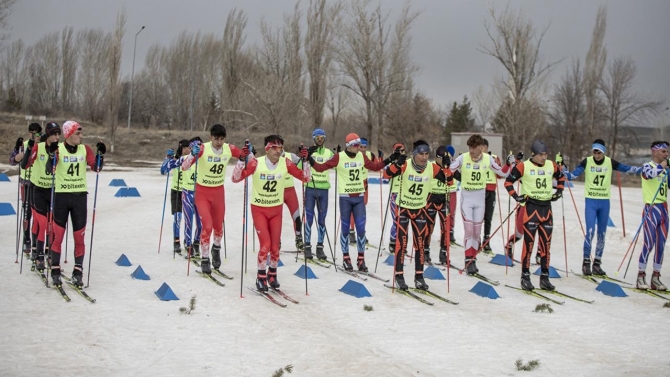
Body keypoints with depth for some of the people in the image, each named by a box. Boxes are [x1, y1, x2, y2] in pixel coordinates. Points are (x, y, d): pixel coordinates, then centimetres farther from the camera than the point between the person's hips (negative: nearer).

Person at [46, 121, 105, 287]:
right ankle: (55, 271, 10)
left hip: (80, 196, 3)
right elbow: (50, 169, -18)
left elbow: (96, 168, -5)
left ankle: (78, 272, 11)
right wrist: (52, 155, -35)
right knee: (58, 235, 0)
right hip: (61, 195, -3)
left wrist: (100, 154, -21)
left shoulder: (85, 149, 3)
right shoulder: (58, 149, -6)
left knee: (79, 236, 4)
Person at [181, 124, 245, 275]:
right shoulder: (202, 149, -22)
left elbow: (245, 157, 7)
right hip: (202, 192, -4)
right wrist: (193, 154, -44)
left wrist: (247, 153, -18)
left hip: (219, 192, 4)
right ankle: (205, 259, 2)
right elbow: (184, 167, -26)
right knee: (207, 225, -15)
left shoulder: (229, 149, -10)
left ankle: (216, 248, 47)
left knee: (218, 226, 16)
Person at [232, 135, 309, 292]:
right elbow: (236, 179, -21)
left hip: (276, 210, 3)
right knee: (265, 244, -14)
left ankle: (272, 274, 30)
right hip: (259, 209, -3)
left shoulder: (285, 163, -12)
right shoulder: (256, 163, -20)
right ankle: (261, 277, 7)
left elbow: (305, 177, -5)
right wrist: (242, 160, -32)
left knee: (275, 246, 5)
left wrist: (304, 160, -18)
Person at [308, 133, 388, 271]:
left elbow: (374, 166, 19)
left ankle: (361, 259, 8)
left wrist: (387, 161, 10)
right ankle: (346, 258, 14)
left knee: (361, 228, 0)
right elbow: (321, 167, -7)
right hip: (345, 198, -3)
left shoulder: (361, 156, 5)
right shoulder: (339, 157, -9)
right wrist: (311, 161, -22)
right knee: (345, 228, 4)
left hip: (359, 197, 3)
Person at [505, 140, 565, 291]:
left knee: (546, 245, 7)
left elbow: (561, 177, 26)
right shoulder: (523, 167, -7)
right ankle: (525, 277, 4)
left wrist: (559, 191, 13)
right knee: (529, 243, -4)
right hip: (531, 208, -4)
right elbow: (508, 181, 1)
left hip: (546, 208, 4)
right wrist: (516, 196, -9)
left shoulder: (552, 166, 6)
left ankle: (545, 278, 13)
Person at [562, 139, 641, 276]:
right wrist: (562, 166, -17)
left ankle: (597, 263, 15)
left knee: (602, 233, 6)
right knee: (590, 231, -14)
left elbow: (627, 169, 2)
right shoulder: (586, 162, -6)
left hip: (605, 202, 3)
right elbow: (571, 176, -5)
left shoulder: (610, 162, -2)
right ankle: (586, 262, -5)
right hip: (590, 201, -3)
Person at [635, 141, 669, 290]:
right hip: (651, 209, -7)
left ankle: (656, 278, 10)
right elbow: (650, 174, -27)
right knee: (649, 244, -10)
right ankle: (641, 277, -5)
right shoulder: (647, 166, -5)